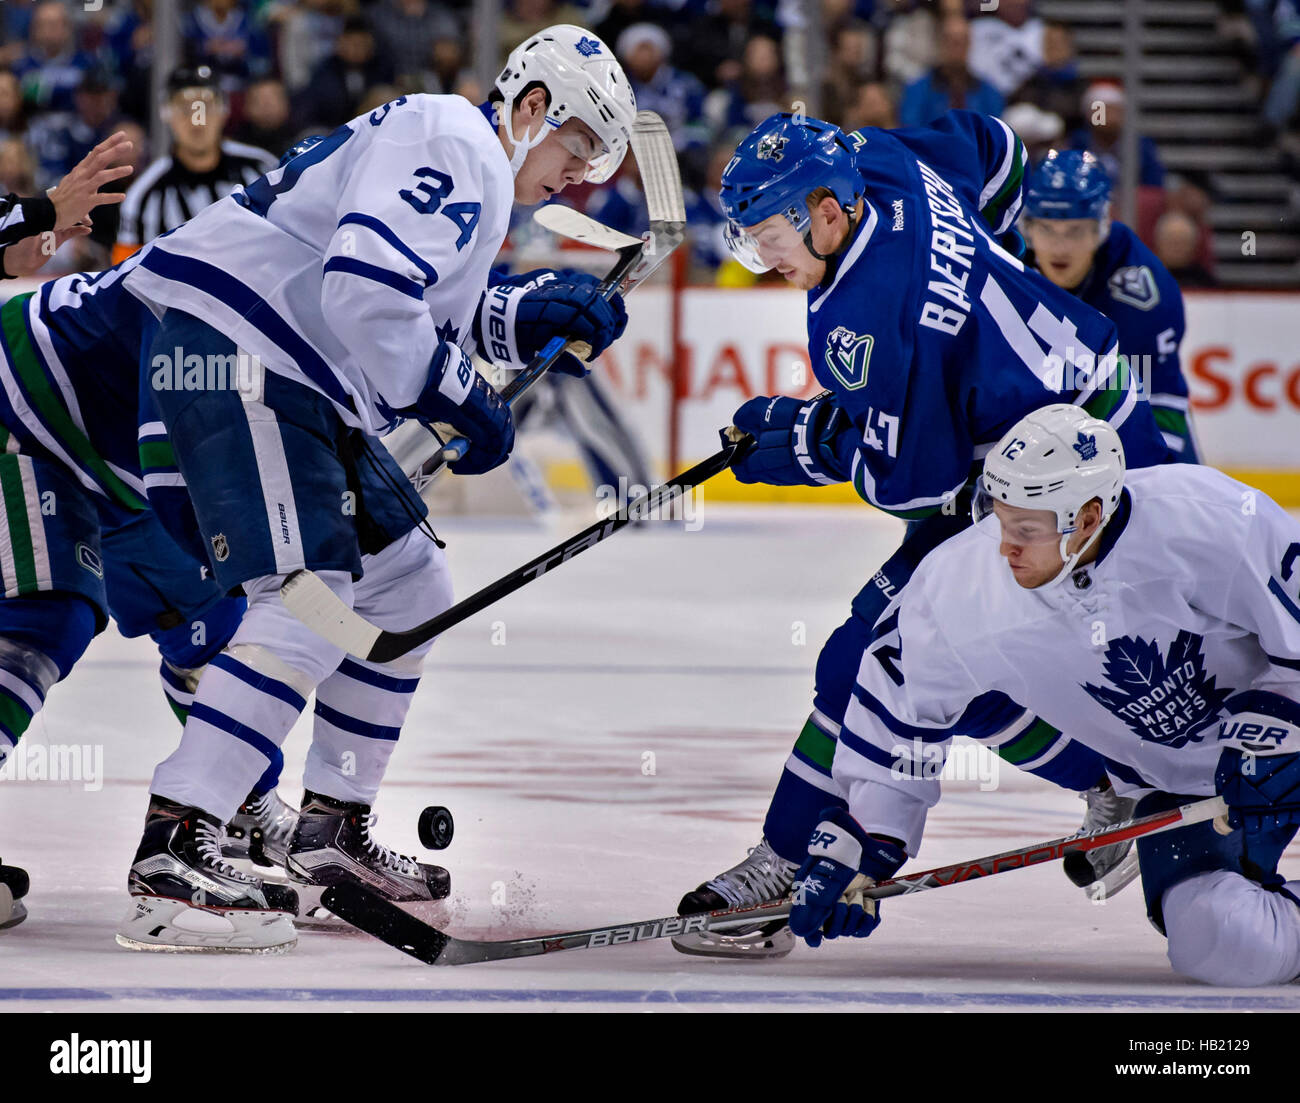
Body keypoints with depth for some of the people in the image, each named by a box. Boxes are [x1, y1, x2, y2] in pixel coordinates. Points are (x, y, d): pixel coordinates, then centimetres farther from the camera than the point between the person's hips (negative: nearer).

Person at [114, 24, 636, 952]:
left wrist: (530, 316, 13)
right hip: (235, 359, -12)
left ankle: (333, 830, 25)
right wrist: (457, 404, -15)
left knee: (408, 589, 18)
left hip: (301, 387, 12)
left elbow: (431, 309, 30)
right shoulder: (455, 142, -12)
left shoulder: (472, 168, 23)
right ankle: (171, 855, -29)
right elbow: (365, 288, -25)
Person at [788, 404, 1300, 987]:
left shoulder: (1204, 517, -29)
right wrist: (855, 848, -3)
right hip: (1176, 784, 2)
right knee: (1223, 948, -20)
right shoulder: (963, 586, -17)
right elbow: (899, 713, -2)